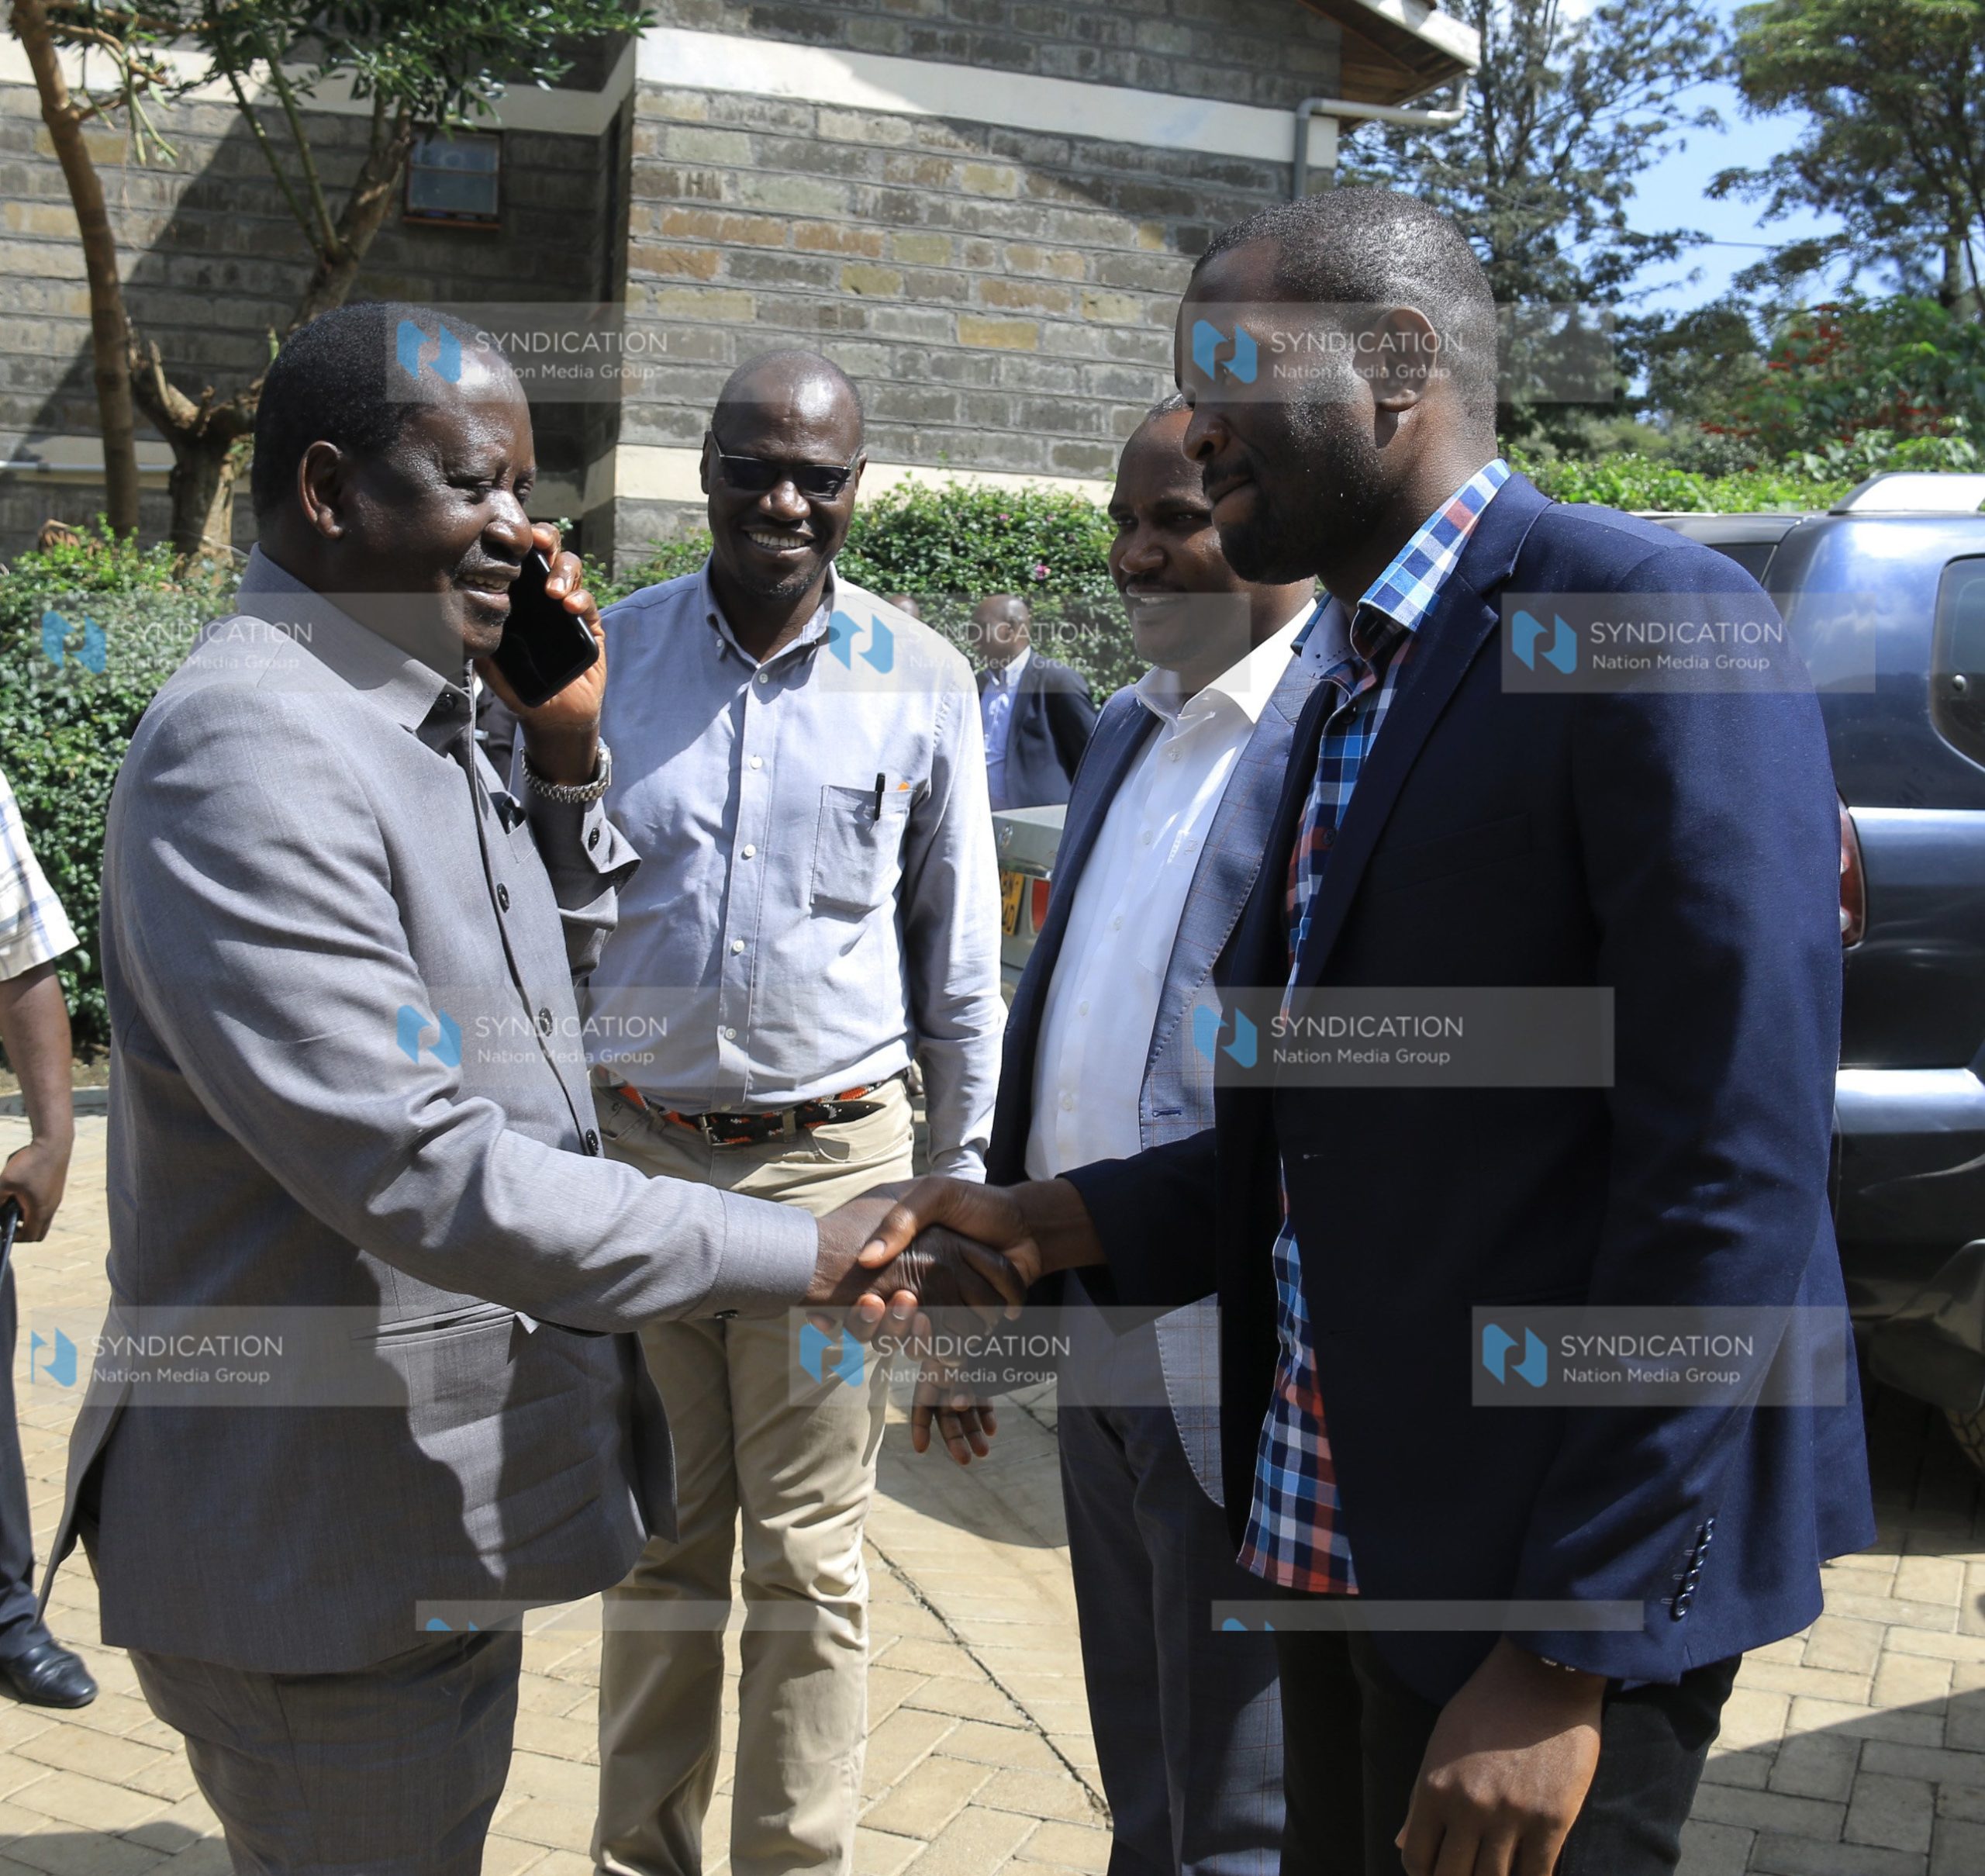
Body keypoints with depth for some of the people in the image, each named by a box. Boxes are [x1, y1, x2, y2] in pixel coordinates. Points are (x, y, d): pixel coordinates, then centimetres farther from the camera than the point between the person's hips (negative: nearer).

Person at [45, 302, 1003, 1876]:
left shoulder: (416, 723, 8)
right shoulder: (250, 753, -23)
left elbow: (561, 973, 18)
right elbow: (420, 1172, -29)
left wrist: (566, 753, 2)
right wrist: (796, 1252, -23)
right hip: (329, 1547, -9)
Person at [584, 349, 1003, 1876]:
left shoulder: (919, 680, -1)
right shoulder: (607, 651, 1)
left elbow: (959, 952, 5)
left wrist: (963, 1168, 6)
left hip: (832, 1157, -1)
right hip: (631, 1145, 2)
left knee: (810, 1555, 7)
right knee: (657, 1537, 13)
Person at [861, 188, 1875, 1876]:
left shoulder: (1650, 621, -14)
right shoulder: (1352, 689, 12)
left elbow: (1731, 1181, -20)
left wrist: (1569, 1651, -19)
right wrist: (1052, 1224, -1)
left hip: (1564, 1562, -7)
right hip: (1341, 1538, 8)